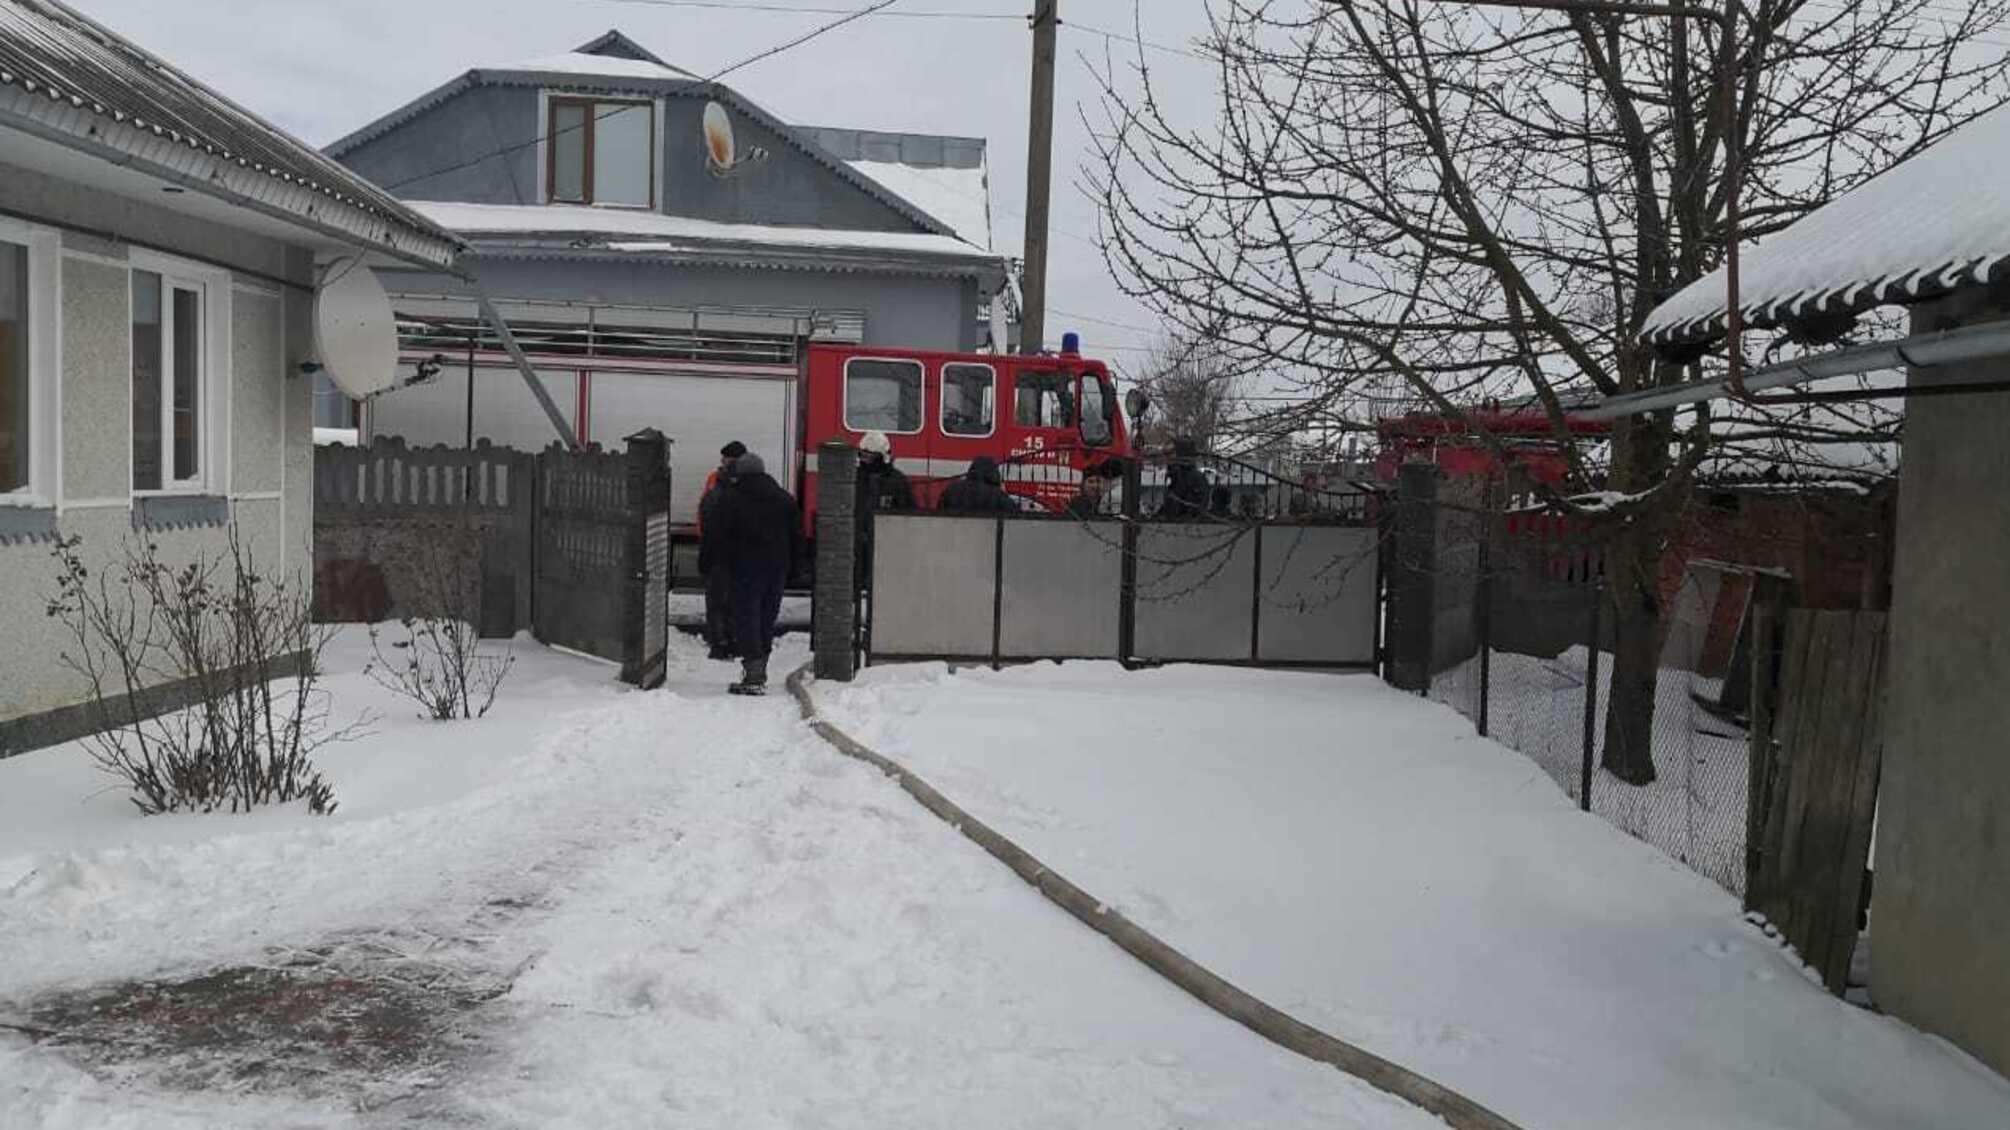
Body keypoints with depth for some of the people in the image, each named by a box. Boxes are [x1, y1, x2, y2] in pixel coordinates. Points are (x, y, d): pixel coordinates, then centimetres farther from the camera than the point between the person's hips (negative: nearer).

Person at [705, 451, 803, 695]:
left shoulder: (729, 498, -4)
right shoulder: (785, 498, 11)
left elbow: (717, 535, -6)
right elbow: (797, 536, 13)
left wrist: (721, 563, 3)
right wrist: (791, 564, 15)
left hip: (746, 568, -5)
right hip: (778, 568, 5)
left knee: (746, 618, -4)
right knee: (767, 619, 13)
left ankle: (754, 676, -14)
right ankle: (759, 670, 19)